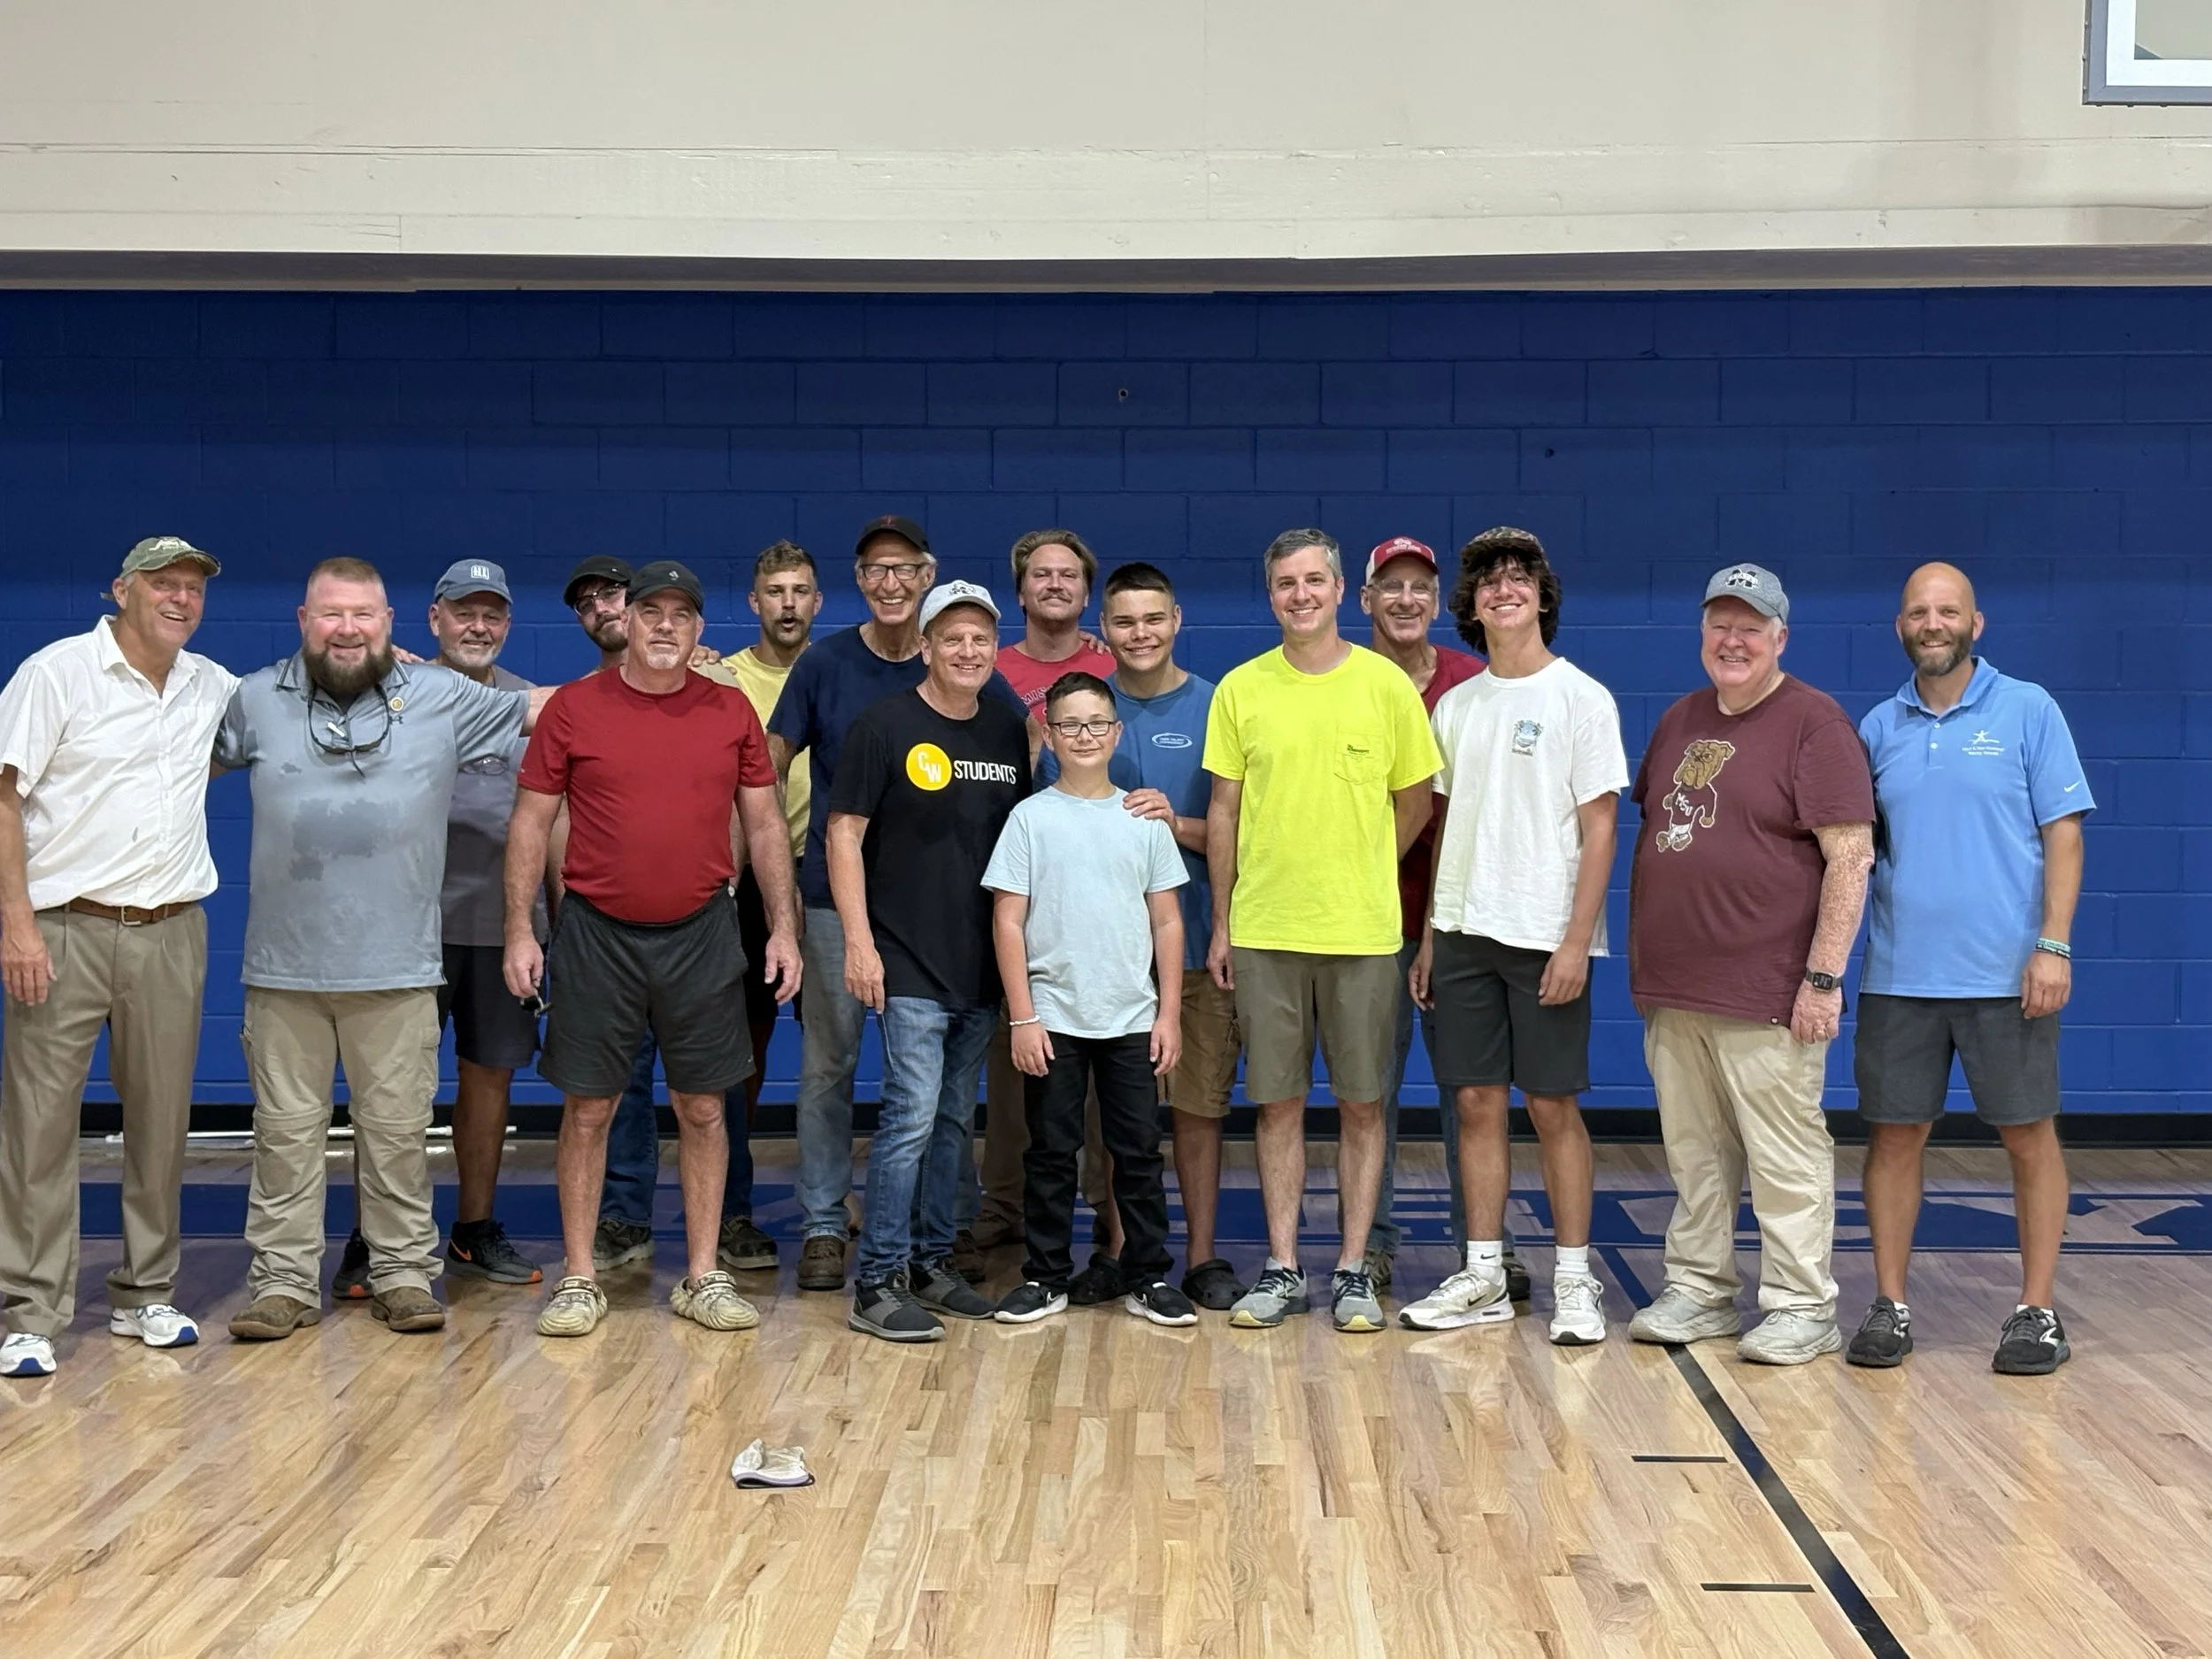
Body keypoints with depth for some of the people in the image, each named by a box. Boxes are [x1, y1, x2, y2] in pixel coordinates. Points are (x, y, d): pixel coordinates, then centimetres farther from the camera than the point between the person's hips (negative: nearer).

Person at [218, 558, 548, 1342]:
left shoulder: (442, 697, 5)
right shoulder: (255, 700, 8)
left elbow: (544, 709, 7)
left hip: (396, 967, -1)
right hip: (283, 966, 1)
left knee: (397, 1129, 5)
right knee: (286, 1129, 6)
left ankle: (403, 1274, 16)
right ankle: (283, 1283, 14)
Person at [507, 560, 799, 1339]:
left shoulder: (731, 712, 3)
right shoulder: (574, 707, -1)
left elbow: (764, 825, 8)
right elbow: (531, 822, 1)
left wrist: (783, 927, 1)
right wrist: (519, 931, -5)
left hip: (701, 933, 2)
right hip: (597, 933, -1)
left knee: (703, 1108, 7)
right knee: (587, 1108, 5)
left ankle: (702, 1277, 18)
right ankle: (579, 1279, 16)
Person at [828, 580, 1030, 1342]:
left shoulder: (1009, 731, 9)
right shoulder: (885, 724, -6)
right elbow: (845, 832, -7)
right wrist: (858, 941, -14)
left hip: (983, 965, 6)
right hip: (909, 965, -6)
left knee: (954, 1119, 13)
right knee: (912, 1115, -10)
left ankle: (930, 1262, 24)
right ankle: (877, 1284, -2)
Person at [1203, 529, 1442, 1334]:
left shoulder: (1387, 685, -1)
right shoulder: (1241, 689, 3)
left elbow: (1415, 800, 8)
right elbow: (1224, 810, 6)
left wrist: (1357, 873, 5)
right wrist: (1220, 926, 5)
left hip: (1363, 930, -1)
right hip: (1263, 931, 1)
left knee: (1362, 1103, 5)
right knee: (1279, 1102, 6)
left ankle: (1353, 1269, 15)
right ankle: (1282, 1269, 16)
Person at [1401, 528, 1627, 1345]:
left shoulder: (1581, 697, -4)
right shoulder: (1455, 705, 11)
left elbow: (1599, 828, -7)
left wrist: (1576, 940, -14)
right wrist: (1429, 936, 11)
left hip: (1544, 935, -5)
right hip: (1464, 931, 5)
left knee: (1553, 1105, 0)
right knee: (1475, 1102, 6)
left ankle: (1574, 1279, 10)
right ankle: (1483, 1276, 15)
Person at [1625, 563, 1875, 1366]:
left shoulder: (1813, 723, -6)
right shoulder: (1680, 721, 15)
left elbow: (1851, 855, -12)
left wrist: (1824, 977, -17)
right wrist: (1645, 966, 17)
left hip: (1765, 994, -6)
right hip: (1673, 991, 6)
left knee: (1786, 1159, 1)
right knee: (1695, 1156, 13)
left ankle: (1802, 1308, 12)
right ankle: (1698, 1292, 24)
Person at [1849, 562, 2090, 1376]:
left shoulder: (2028, 711, 0)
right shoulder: (1880, 727, 9)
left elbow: (2063, 833, -3)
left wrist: (2054, 945, -11)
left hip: (2006, 973, -3)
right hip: (1899, 973, 3)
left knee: (2029, 1135, 4)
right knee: (1894, 1135, 5)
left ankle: (2038, 1312, 15)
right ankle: (1890, 1307, 15)